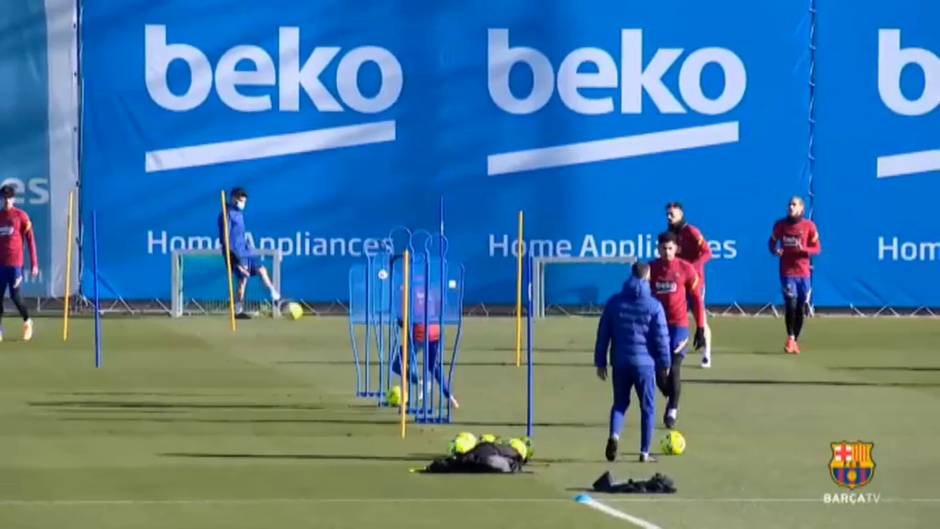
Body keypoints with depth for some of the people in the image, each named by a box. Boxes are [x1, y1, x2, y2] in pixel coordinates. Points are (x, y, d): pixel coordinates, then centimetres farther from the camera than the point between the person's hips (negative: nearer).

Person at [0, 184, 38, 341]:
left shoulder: (21, 216, -1)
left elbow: (31, 240, -1)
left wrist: (34, 264, -6)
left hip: (15, 263, -4)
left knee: (15, 296, -8)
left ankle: (27, 321, 17)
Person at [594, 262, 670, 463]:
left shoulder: (614, 302, 2)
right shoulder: (654, 306, -6)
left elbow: (603, 334, 5)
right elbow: (661, 338, -5)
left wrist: (600, 362, 11)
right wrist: (664, 364, 7)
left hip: (620, 362, 2)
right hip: (645, 363, -2)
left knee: (620, 403, 15)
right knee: (647, 407, 8)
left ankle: (614, 435, -12)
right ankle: (644, 452, 7)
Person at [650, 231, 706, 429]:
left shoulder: (686, 269, -3)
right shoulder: (651, 269, 2)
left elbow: (696, 299, 1)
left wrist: (700, 329, 0)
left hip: (679, 325, -2)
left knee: (674, 367, -11)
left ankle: (672, 409, 1)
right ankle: (672, 400, 29)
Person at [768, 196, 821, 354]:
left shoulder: (809, 226, 0)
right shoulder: (781, 224, 3)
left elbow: (817, 248, 3)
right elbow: (772, 242, 13)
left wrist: (805, 250, -18)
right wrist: (775, 250, -10)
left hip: (804, 272, 1)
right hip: (787, 271, -1)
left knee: (800, 309, 4)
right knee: (791, 305, -14)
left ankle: (795, 341, 19)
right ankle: (790, 339, 1)